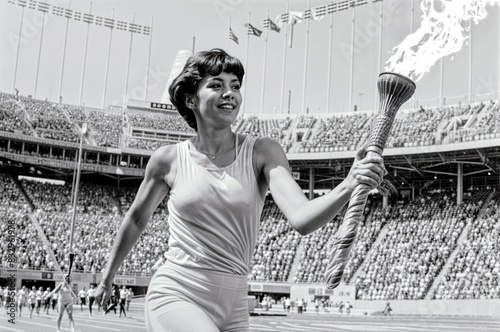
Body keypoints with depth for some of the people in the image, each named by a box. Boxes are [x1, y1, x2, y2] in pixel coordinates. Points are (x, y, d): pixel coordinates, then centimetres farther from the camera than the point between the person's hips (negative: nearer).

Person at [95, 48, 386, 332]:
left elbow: (301, 219, -17)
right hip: (175, 297, -2)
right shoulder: (169, 160, -2)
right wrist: (109, 276, 25)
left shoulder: (263, 153, -3)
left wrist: (348, 186, -34)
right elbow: (136, 219, 14)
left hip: (233, 307, 2)